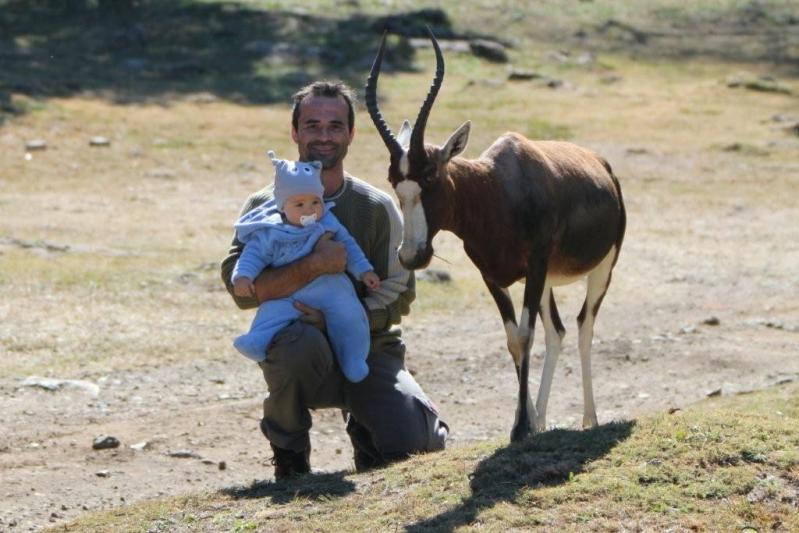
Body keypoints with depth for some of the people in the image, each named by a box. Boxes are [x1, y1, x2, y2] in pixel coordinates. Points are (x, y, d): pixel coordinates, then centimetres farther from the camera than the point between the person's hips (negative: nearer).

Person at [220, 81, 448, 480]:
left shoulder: (377, 208, 3)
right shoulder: (265, 206, -1)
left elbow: (398, 295, -2)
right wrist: (311, 268, -29)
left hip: (370, 351, 2)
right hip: (303, 358, -2)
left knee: (413, 445, -22)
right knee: (301, 340, -38)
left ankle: (362, 422, 17)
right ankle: (288, 448, -9)